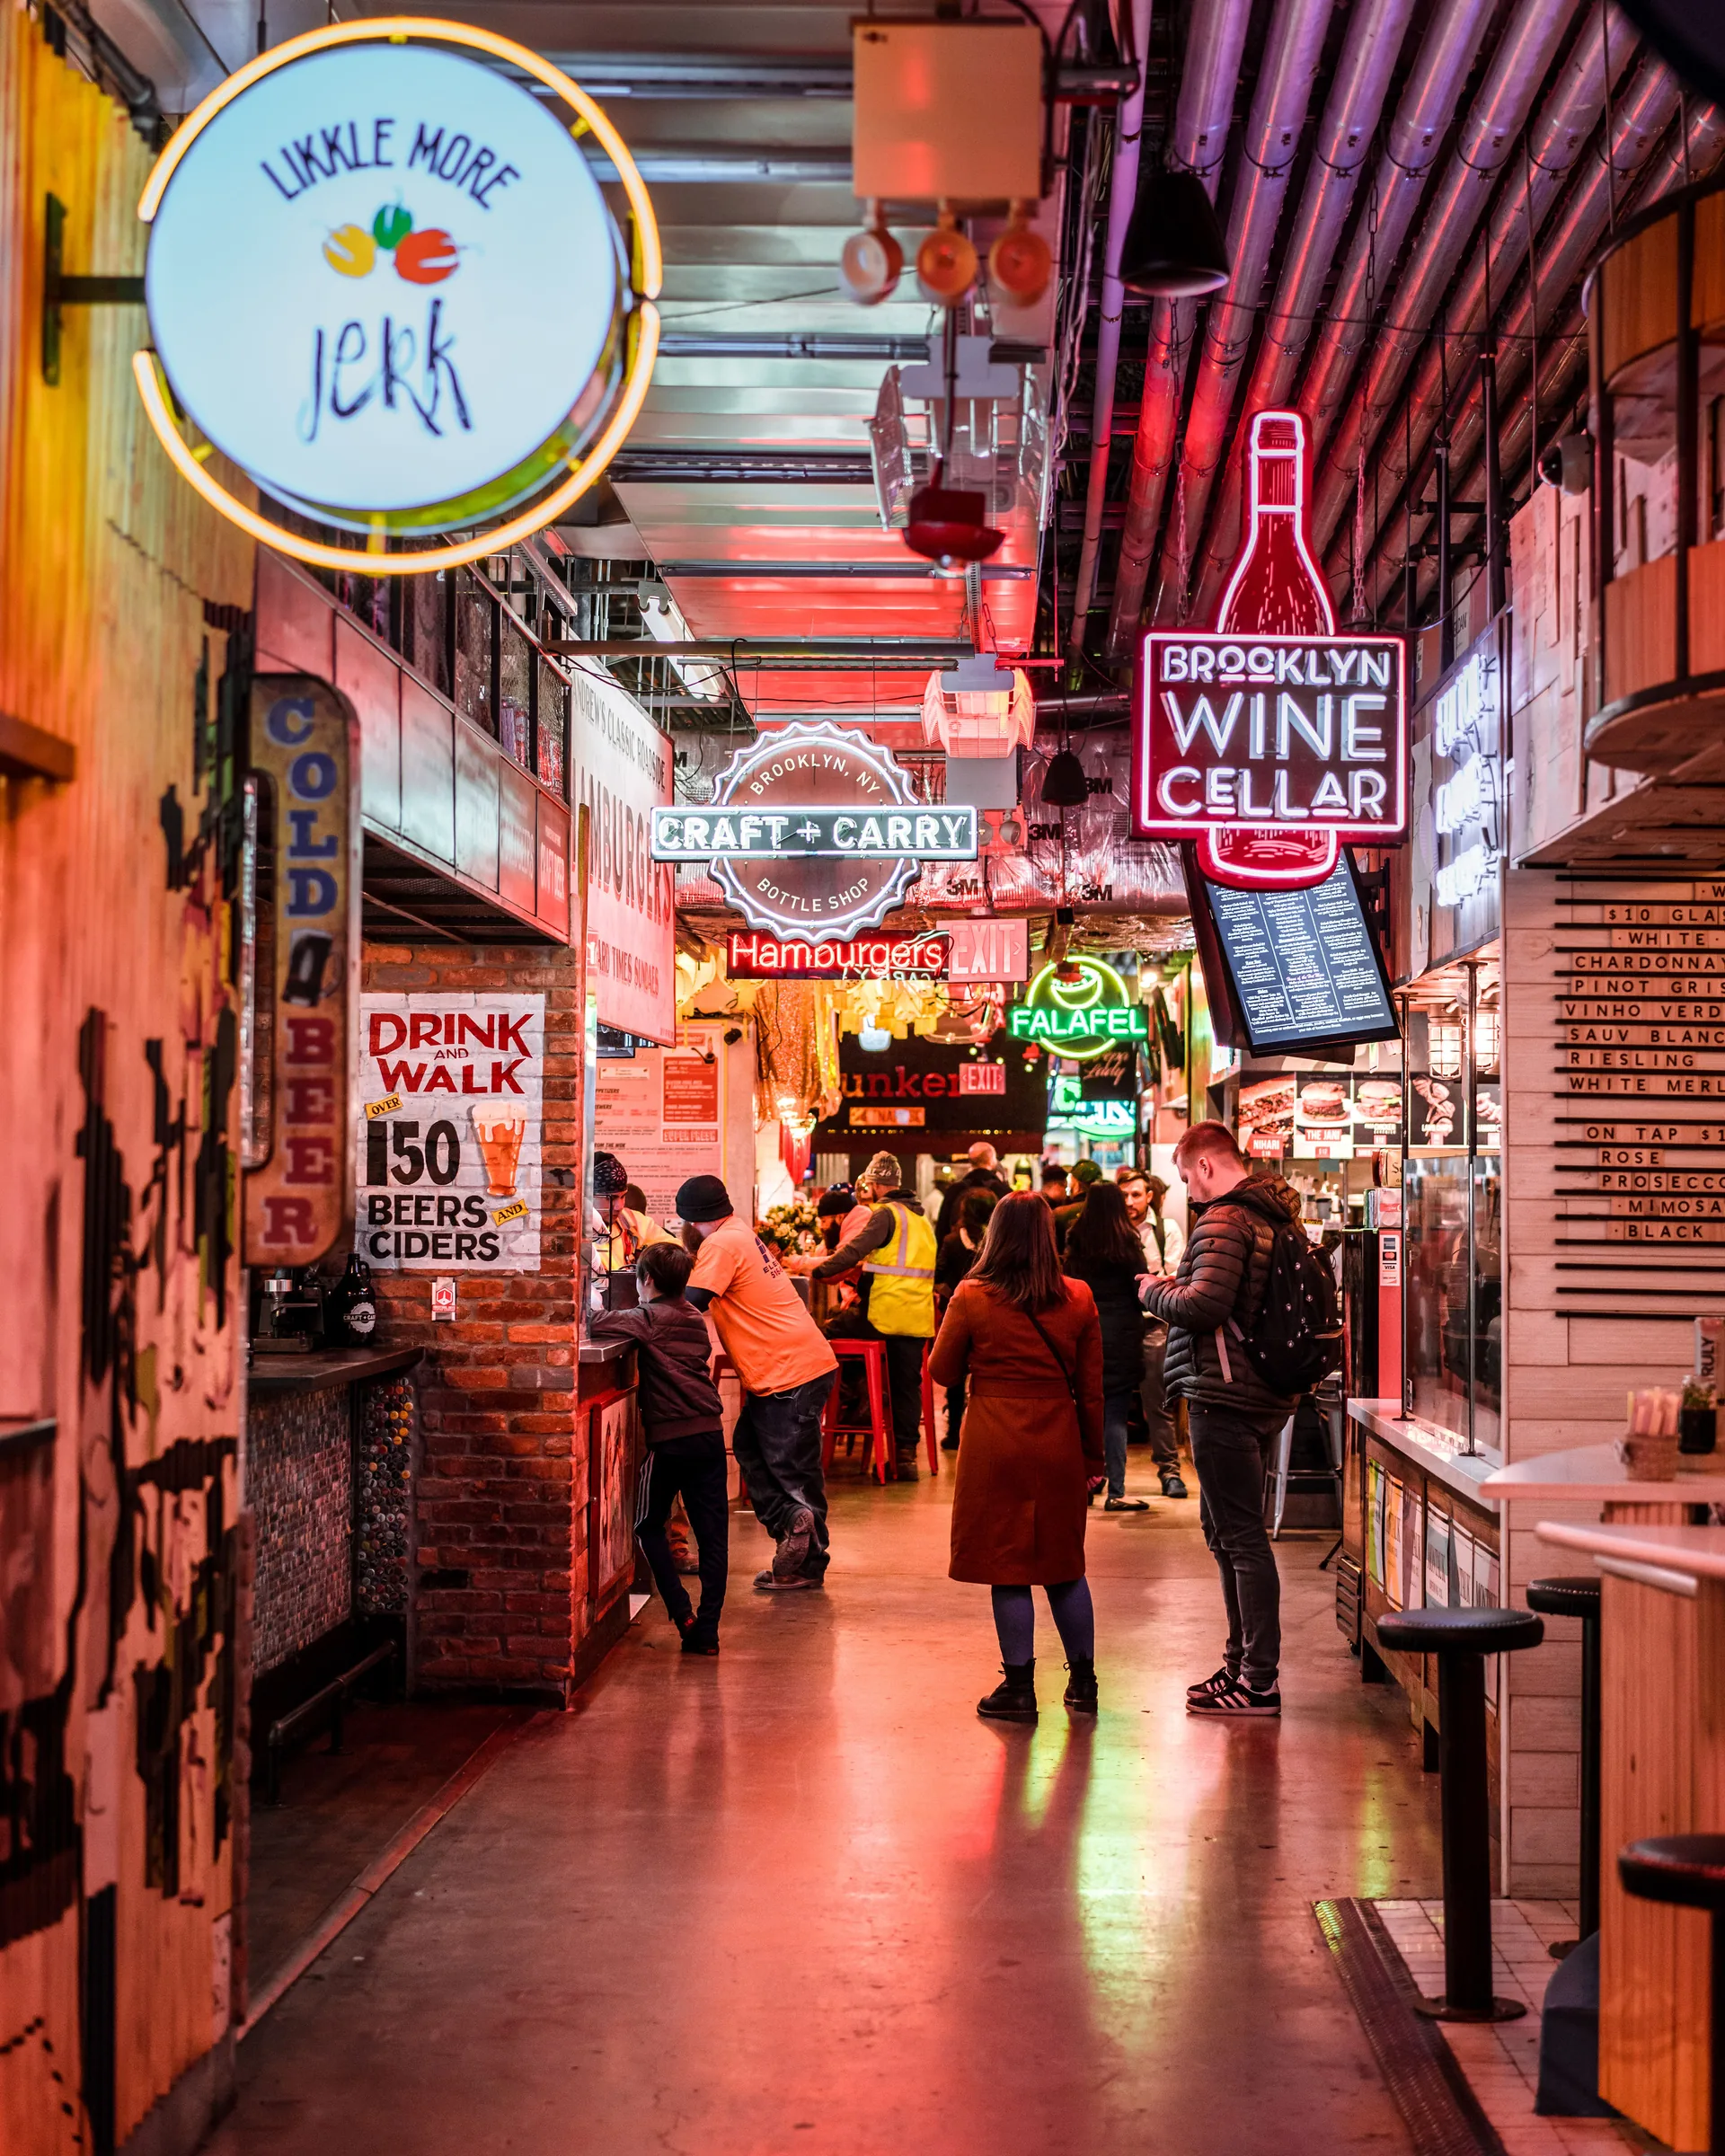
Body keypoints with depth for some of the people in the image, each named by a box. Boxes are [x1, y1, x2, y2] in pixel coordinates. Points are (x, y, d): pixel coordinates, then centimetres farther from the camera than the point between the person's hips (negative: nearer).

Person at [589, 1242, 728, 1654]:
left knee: (649, 1525, 13)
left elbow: (598, 1326, -19)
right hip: (709, 1433, 5)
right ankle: (707, 1629, 2)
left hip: (669, 1437, -5)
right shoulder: (694, 1318, 14)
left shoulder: (650, 1319, -7)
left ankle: (681, 1612, 3)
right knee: (712, 1533, 4)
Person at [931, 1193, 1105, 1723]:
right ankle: (1083, 1680, 22)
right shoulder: (1077, 1300, 0)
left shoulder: (972, 1298, -7)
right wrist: (1092, 1453, 14)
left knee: (1008, 1566, 4)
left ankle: (1019, 1688, 7)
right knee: (1064, 1563, 15)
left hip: (996, 1444, -3)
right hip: (1059, 1441, 3)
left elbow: (943, 1372, 4)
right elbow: (1091, 1388, 5)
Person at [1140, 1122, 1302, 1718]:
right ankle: (1243, 1663, 27)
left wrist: (1155, 1293, -6)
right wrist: (1177, 1292, 15)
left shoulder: (1224, 1222, -16)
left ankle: (1259, 1683, -3)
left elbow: (1203, 1306, -25)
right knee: (1225, 1531, 19)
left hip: (1224, 1396, -10)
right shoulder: (1273, 1215, 15)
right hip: (1259, 1395, 10)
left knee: (1242, 1537, -7)